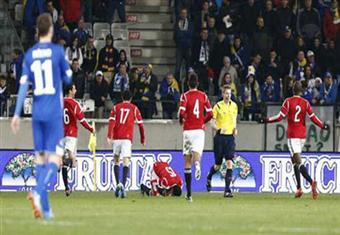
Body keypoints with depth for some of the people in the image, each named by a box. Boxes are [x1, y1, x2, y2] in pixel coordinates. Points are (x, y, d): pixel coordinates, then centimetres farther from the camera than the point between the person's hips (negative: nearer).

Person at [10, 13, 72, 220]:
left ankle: (45, 208, 9)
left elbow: (24, 84, -1)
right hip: (54, 113, -4)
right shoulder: (58, 51, -5)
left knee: (41, 157, 10)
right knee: (54, 159, -6)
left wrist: (17, 114, 0)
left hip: (37, 113, 4)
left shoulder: (30, 54, 4)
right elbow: (68, 78, 2)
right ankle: (38, 192, -31)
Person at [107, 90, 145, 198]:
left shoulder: (116, 107, 11)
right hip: (127, 137, -2)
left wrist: (109, 136, -9)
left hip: (116, 137, 2)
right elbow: (140, 124, 8)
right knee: (126, 162, -7)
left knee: (116, 161, 17)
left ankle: (118, 184, 3)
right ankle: (123, 185, -24)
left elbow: (111, 121, -2)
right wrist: (142, 139, 18)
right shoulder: (134, 108, 9)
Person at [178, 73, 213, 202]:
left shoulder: (185, 96, -2)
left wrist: (181, 120, 8)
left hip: (188, 130, -1)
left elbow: (181, 112, -14)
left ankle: (189, 193, 9)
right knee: (196, 153, -6)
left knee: (187, 160, 7)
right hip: (199, 129, 1)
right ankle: (197, 163, -48)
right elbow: (210, 114, 2)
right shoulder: (203, 96, 5)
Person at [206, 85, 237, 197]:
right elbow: (212, 122, -4)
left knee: (230, 163, -11)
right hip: (220, 137, -3)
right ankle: (209, 178, 39)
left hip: (230, 137, 3)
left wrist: (235, 128, 5)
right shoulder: (218, 106, -6)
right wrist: (219, 129, -22)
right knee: (217, 165, 5)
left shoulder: (234, 106, 7)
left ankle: (227, 190, -11)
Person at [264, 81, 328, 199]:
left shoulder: (288, 101, -5)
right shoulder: (306, 103, 4)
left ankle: (311, 182, -35)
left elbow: (280, 117, -11)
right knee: (294, 160, 18)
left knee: (298, 161, -13)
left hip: (292, 135, -5)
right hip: (302, 135, 5)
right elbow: (313, 118, -1)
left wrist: (267, 120, 0)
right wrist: (323, 126, 15)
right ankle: (299, 188, 13)